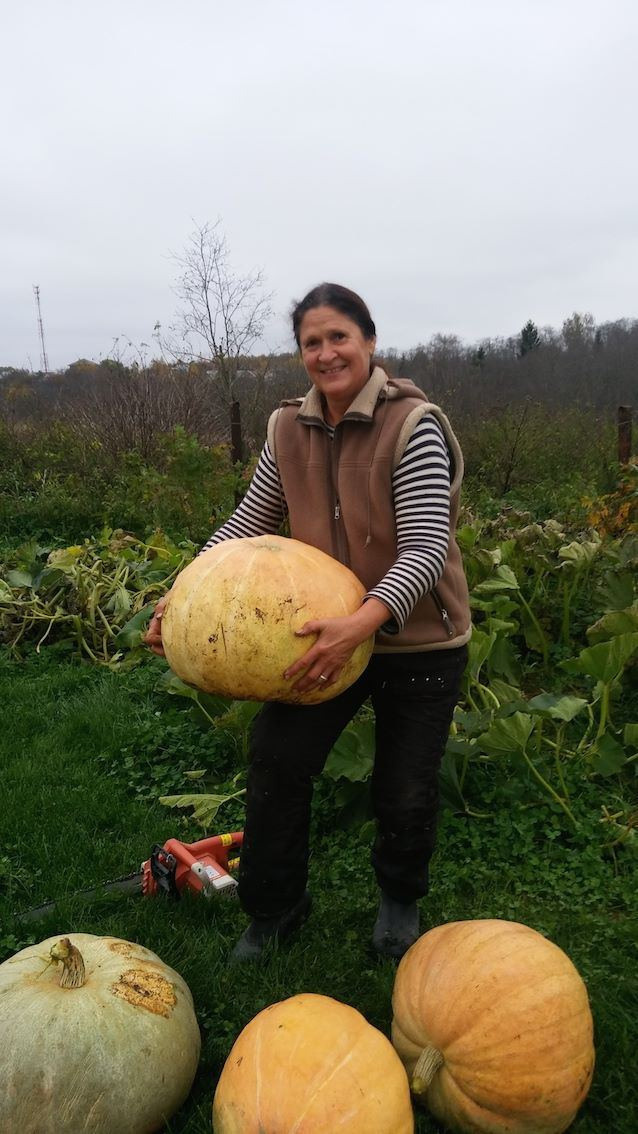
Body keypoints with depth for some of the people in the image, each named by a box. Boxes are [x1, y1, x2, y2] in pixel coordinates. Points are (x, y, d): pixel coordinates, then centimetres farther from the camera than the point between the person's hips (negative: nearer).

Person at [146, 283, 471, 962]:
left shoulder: (413, 424, -19)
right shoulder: (289, 430, -3)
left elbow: (426, 548, -26)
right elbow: (249, 521, 5)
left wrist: (361, 623, -42)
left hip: (418, 641, -4)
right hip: (328, 634, 4)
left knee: (406, 795, 10)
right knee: (277, 765, 3)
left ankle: (400, 900, 44)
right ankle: (274, 911, 30)